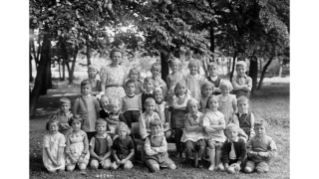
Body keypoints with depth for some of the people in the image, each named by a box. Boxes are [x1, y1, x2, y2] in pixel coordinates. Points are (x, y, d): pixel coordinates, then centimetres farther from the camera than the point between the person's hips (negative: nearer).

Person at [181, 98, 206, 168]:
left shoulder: (201, 115, 1)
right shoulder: (187, 116, 1)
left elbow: (202, 128, -6)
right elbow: (188, 128, -7)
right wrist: (198, 126, -8)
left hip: (199, 135, 1)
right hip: (189, 135, -1)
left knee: (202, 147, -27)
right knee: (189, 147, -29)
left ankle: (198, 159, 4)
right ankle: (188, 159, 7)